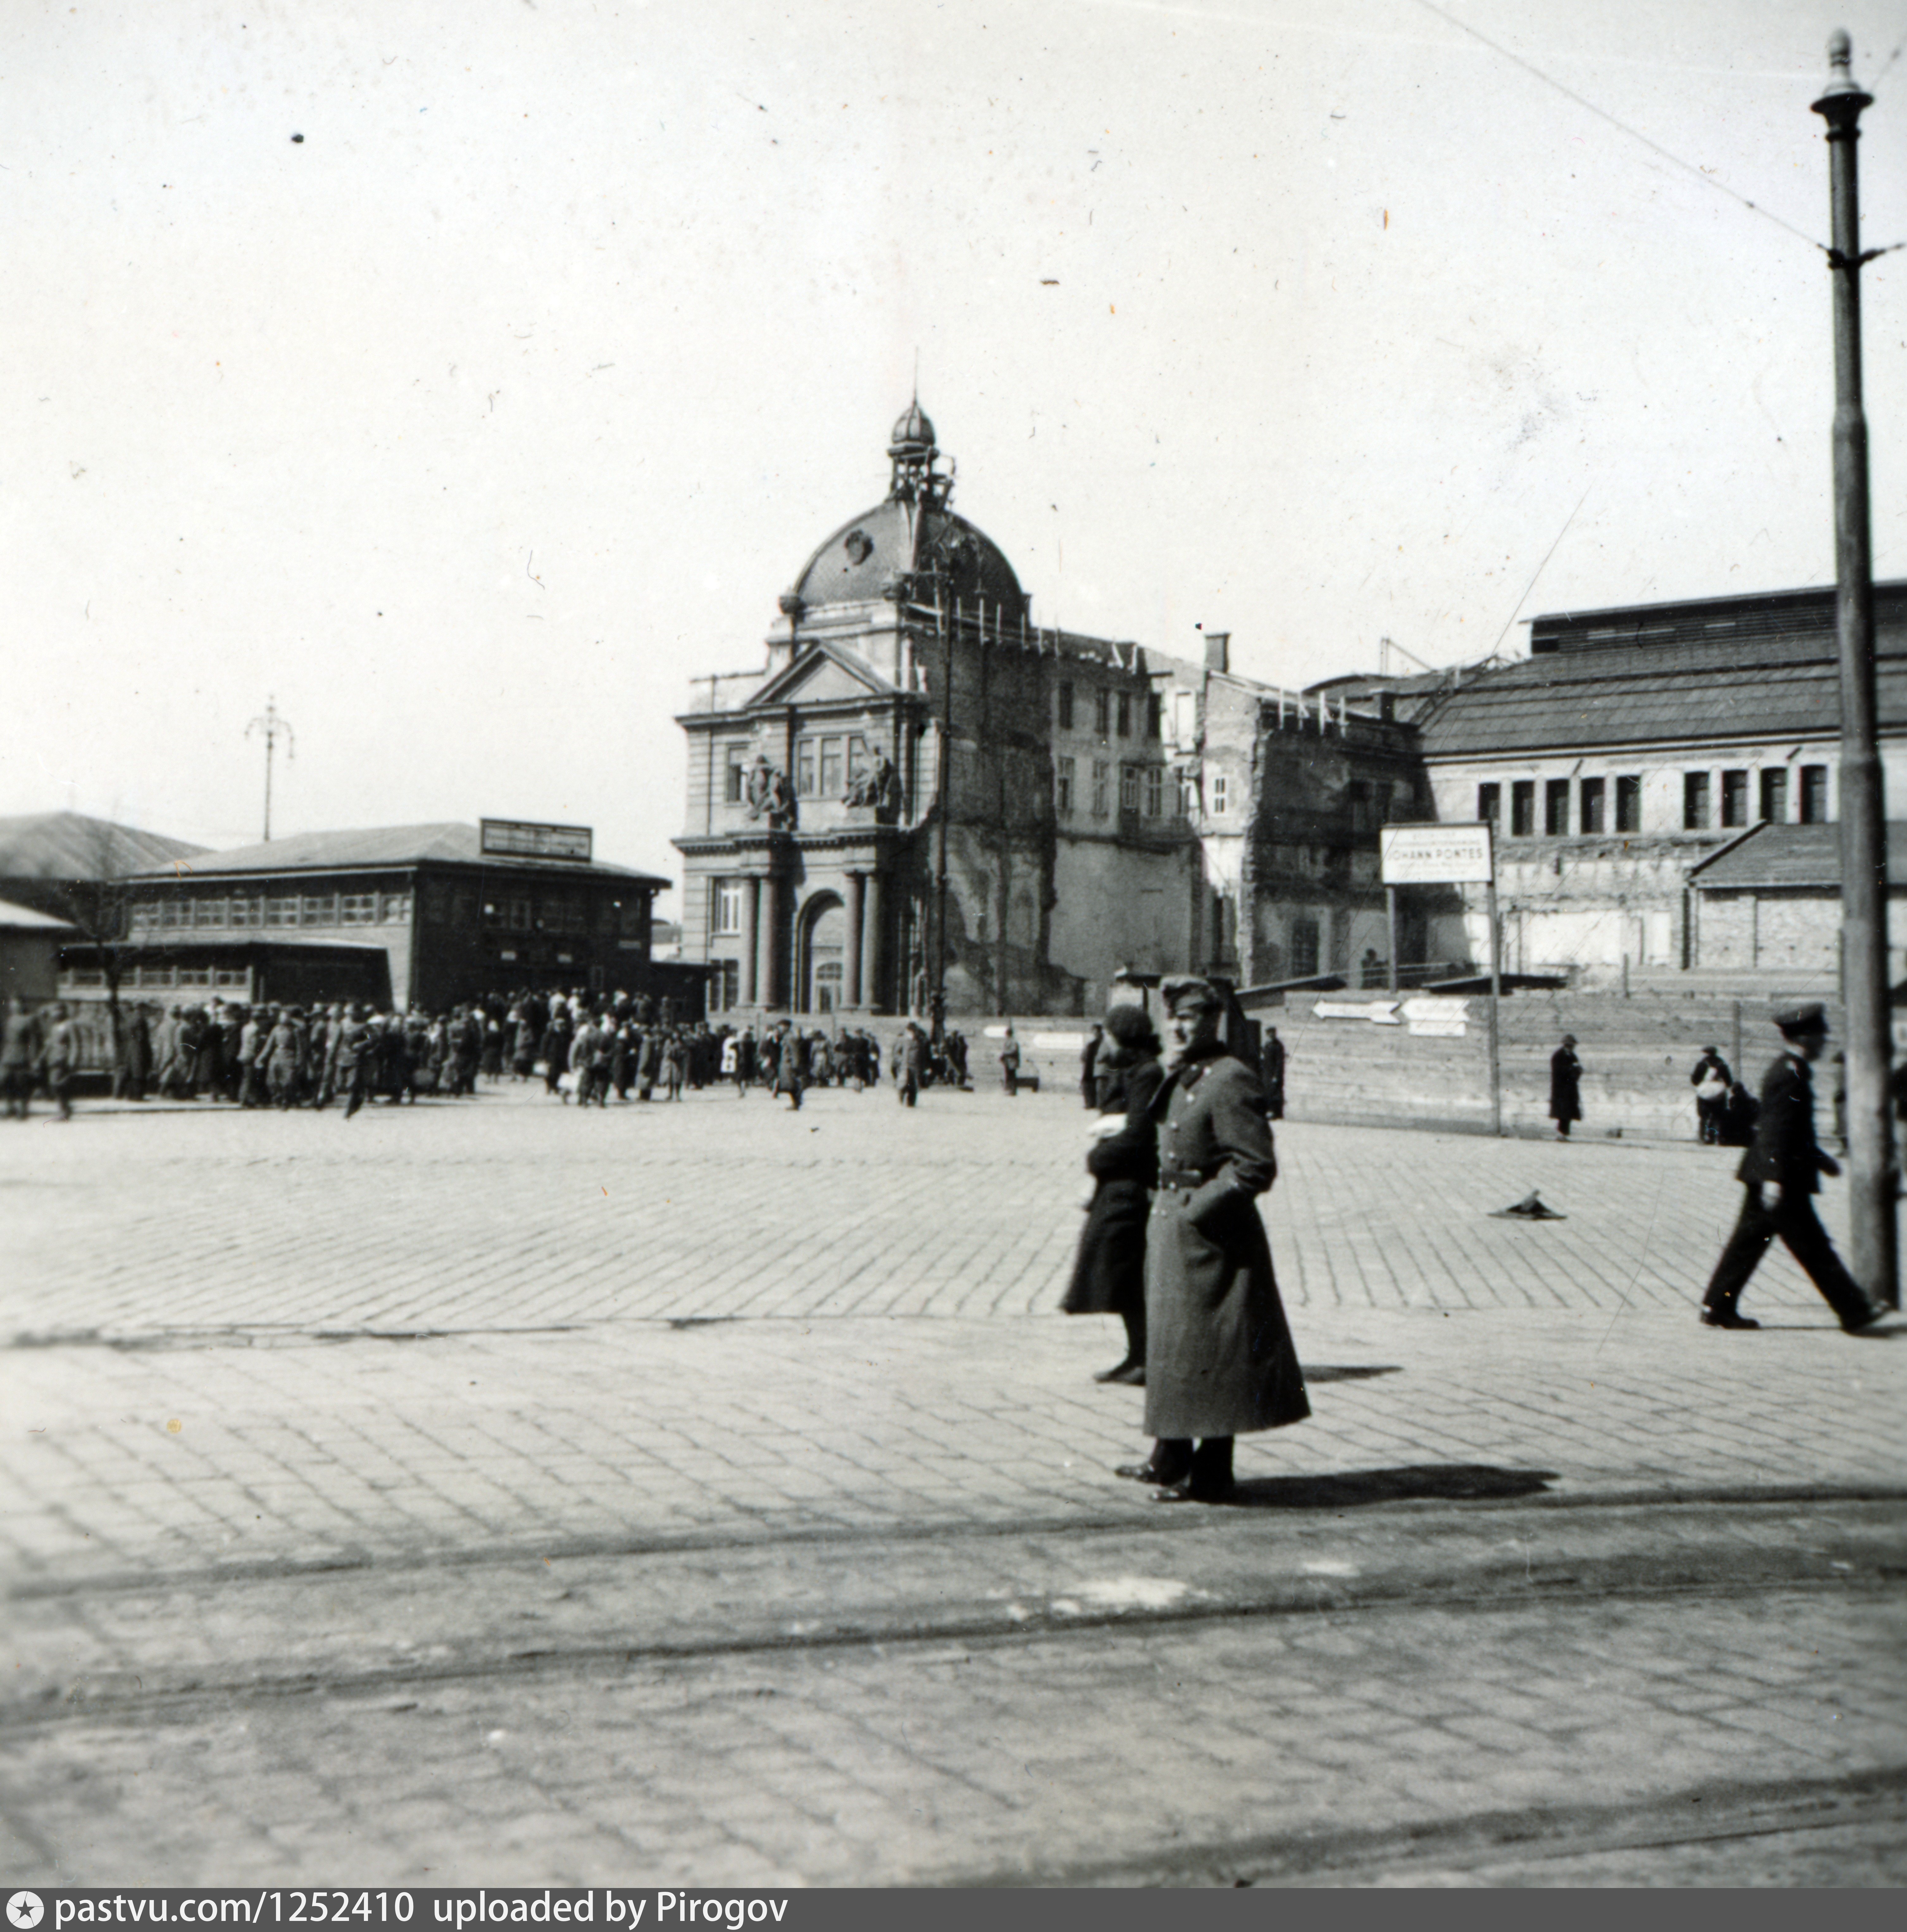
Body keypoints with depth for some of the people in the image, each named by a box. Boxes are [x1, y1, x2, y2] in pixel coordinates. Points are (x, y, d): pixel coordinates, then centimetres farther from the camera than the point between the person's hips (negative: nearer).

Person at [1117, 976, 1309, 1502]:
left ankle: (1211, 1476, 7)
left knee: (1205, 1348, -3)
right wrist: (1165, 1208, 13)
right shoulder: (1181, 1078, 11)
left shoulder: (1230, 1082, -18)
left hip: (1209, 1234, -10)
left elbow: (1257, 1167, -20)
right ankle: (1170, 1458, 29)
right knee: (1168, 1340, 17)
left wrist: (1197, 1212, -19)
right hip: (1172, 1227, 10)